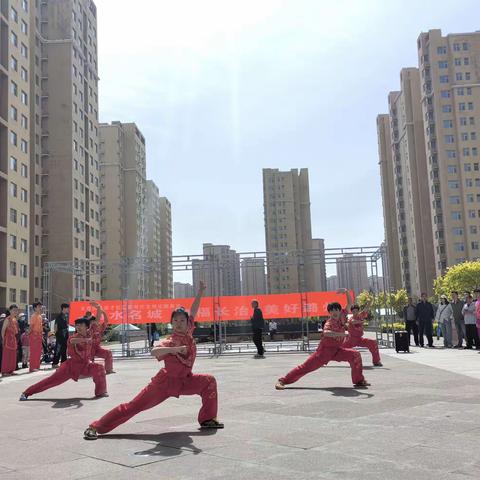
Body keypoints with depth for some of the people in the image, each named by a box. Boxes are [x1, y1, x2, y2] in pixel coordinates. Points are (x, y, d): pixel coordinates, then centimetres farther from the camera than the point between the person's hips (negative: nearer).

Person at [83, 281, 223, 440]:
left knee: (209, 381, -4)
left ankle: (207, 419, 5)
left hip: (183, 382, 6)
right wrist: (175, 349, -49)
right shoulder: (170, 342, -20)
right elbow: (154, 351, -42)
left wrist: (200, 291, 0)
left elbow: (193, 311, 4)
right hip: (165, 381, -6)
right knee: (134, 405, -8)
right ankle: (95, 427, -3)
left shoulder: (188, 333, -3)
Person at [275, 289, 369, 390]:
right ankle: (282, 381, -5)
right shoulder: (329, 323, -20)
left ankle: (359, 381, -2)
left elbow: (350, 304, 2)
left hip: (337, 350, 6)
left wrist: (346, 292, -15)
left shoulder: (342, 316, -1)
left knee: (356, 355, -10)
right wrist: (341, 334, -50)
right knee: (306, 366, -9)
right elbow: (326, 333, -43)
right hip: (325, 350, -6)